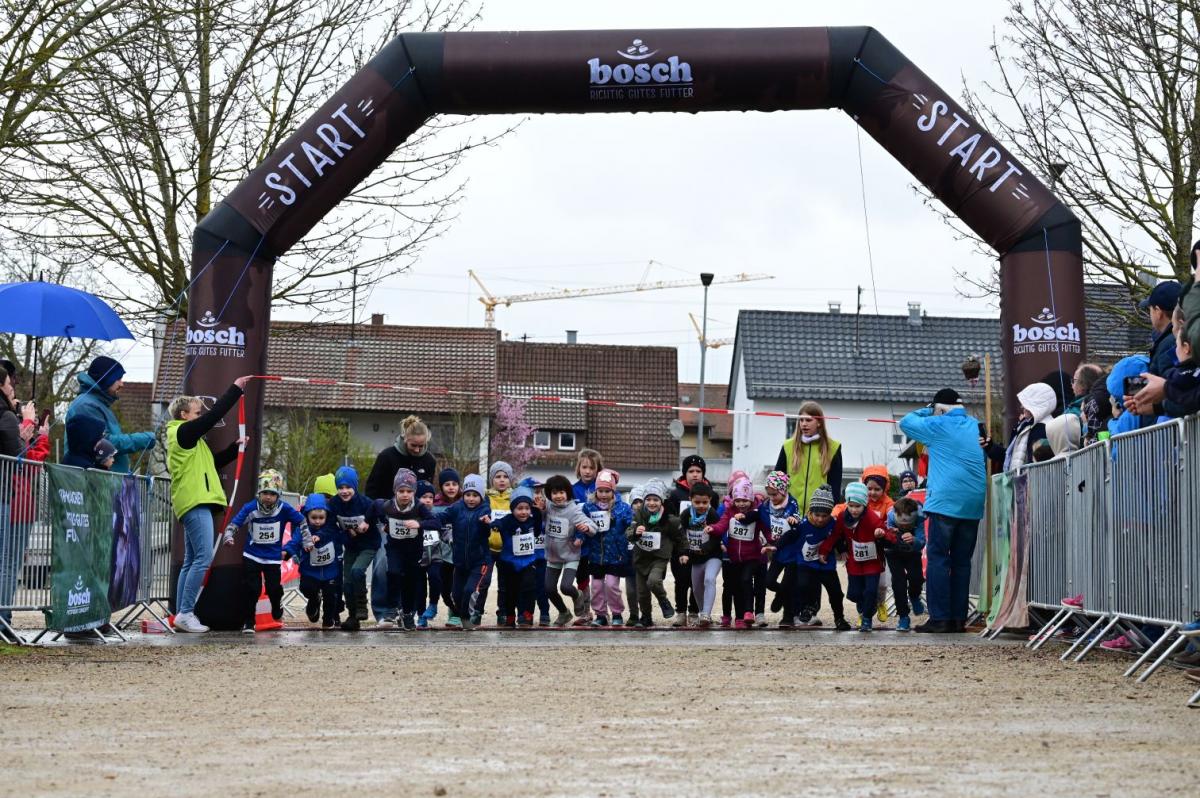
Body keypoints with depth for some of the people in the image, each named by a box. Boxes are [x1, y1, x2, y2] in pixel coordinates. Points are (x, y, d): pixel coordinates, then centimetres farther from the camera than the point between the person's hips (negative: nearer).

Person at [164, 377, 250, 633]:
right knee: (204, 558, -15)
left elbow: (214, 462, 25)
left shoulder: (189, 438, 23)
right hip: (195, 503, -11)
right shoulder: (183, 431, -7)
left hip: (198, 503, 11)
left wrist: (235, 447, 14)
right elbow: (215, 414, -11)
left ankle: (182, 615, 9)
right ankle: (185, 613, -16)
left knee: (192, 561, 9)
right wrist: (236, 389, -6)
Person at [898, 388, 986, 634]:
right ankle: (959, 618, 9)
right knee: (962, 561, 10)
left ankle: (939, 618, -11)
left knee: (937, 559, -4)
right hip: (973, 503, 6)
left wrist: (926, 411, 24)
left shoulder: (937, 425, -1)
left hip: (945, 501, -6)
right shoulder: (976, 426, 14)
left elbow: (906, 422, 10)